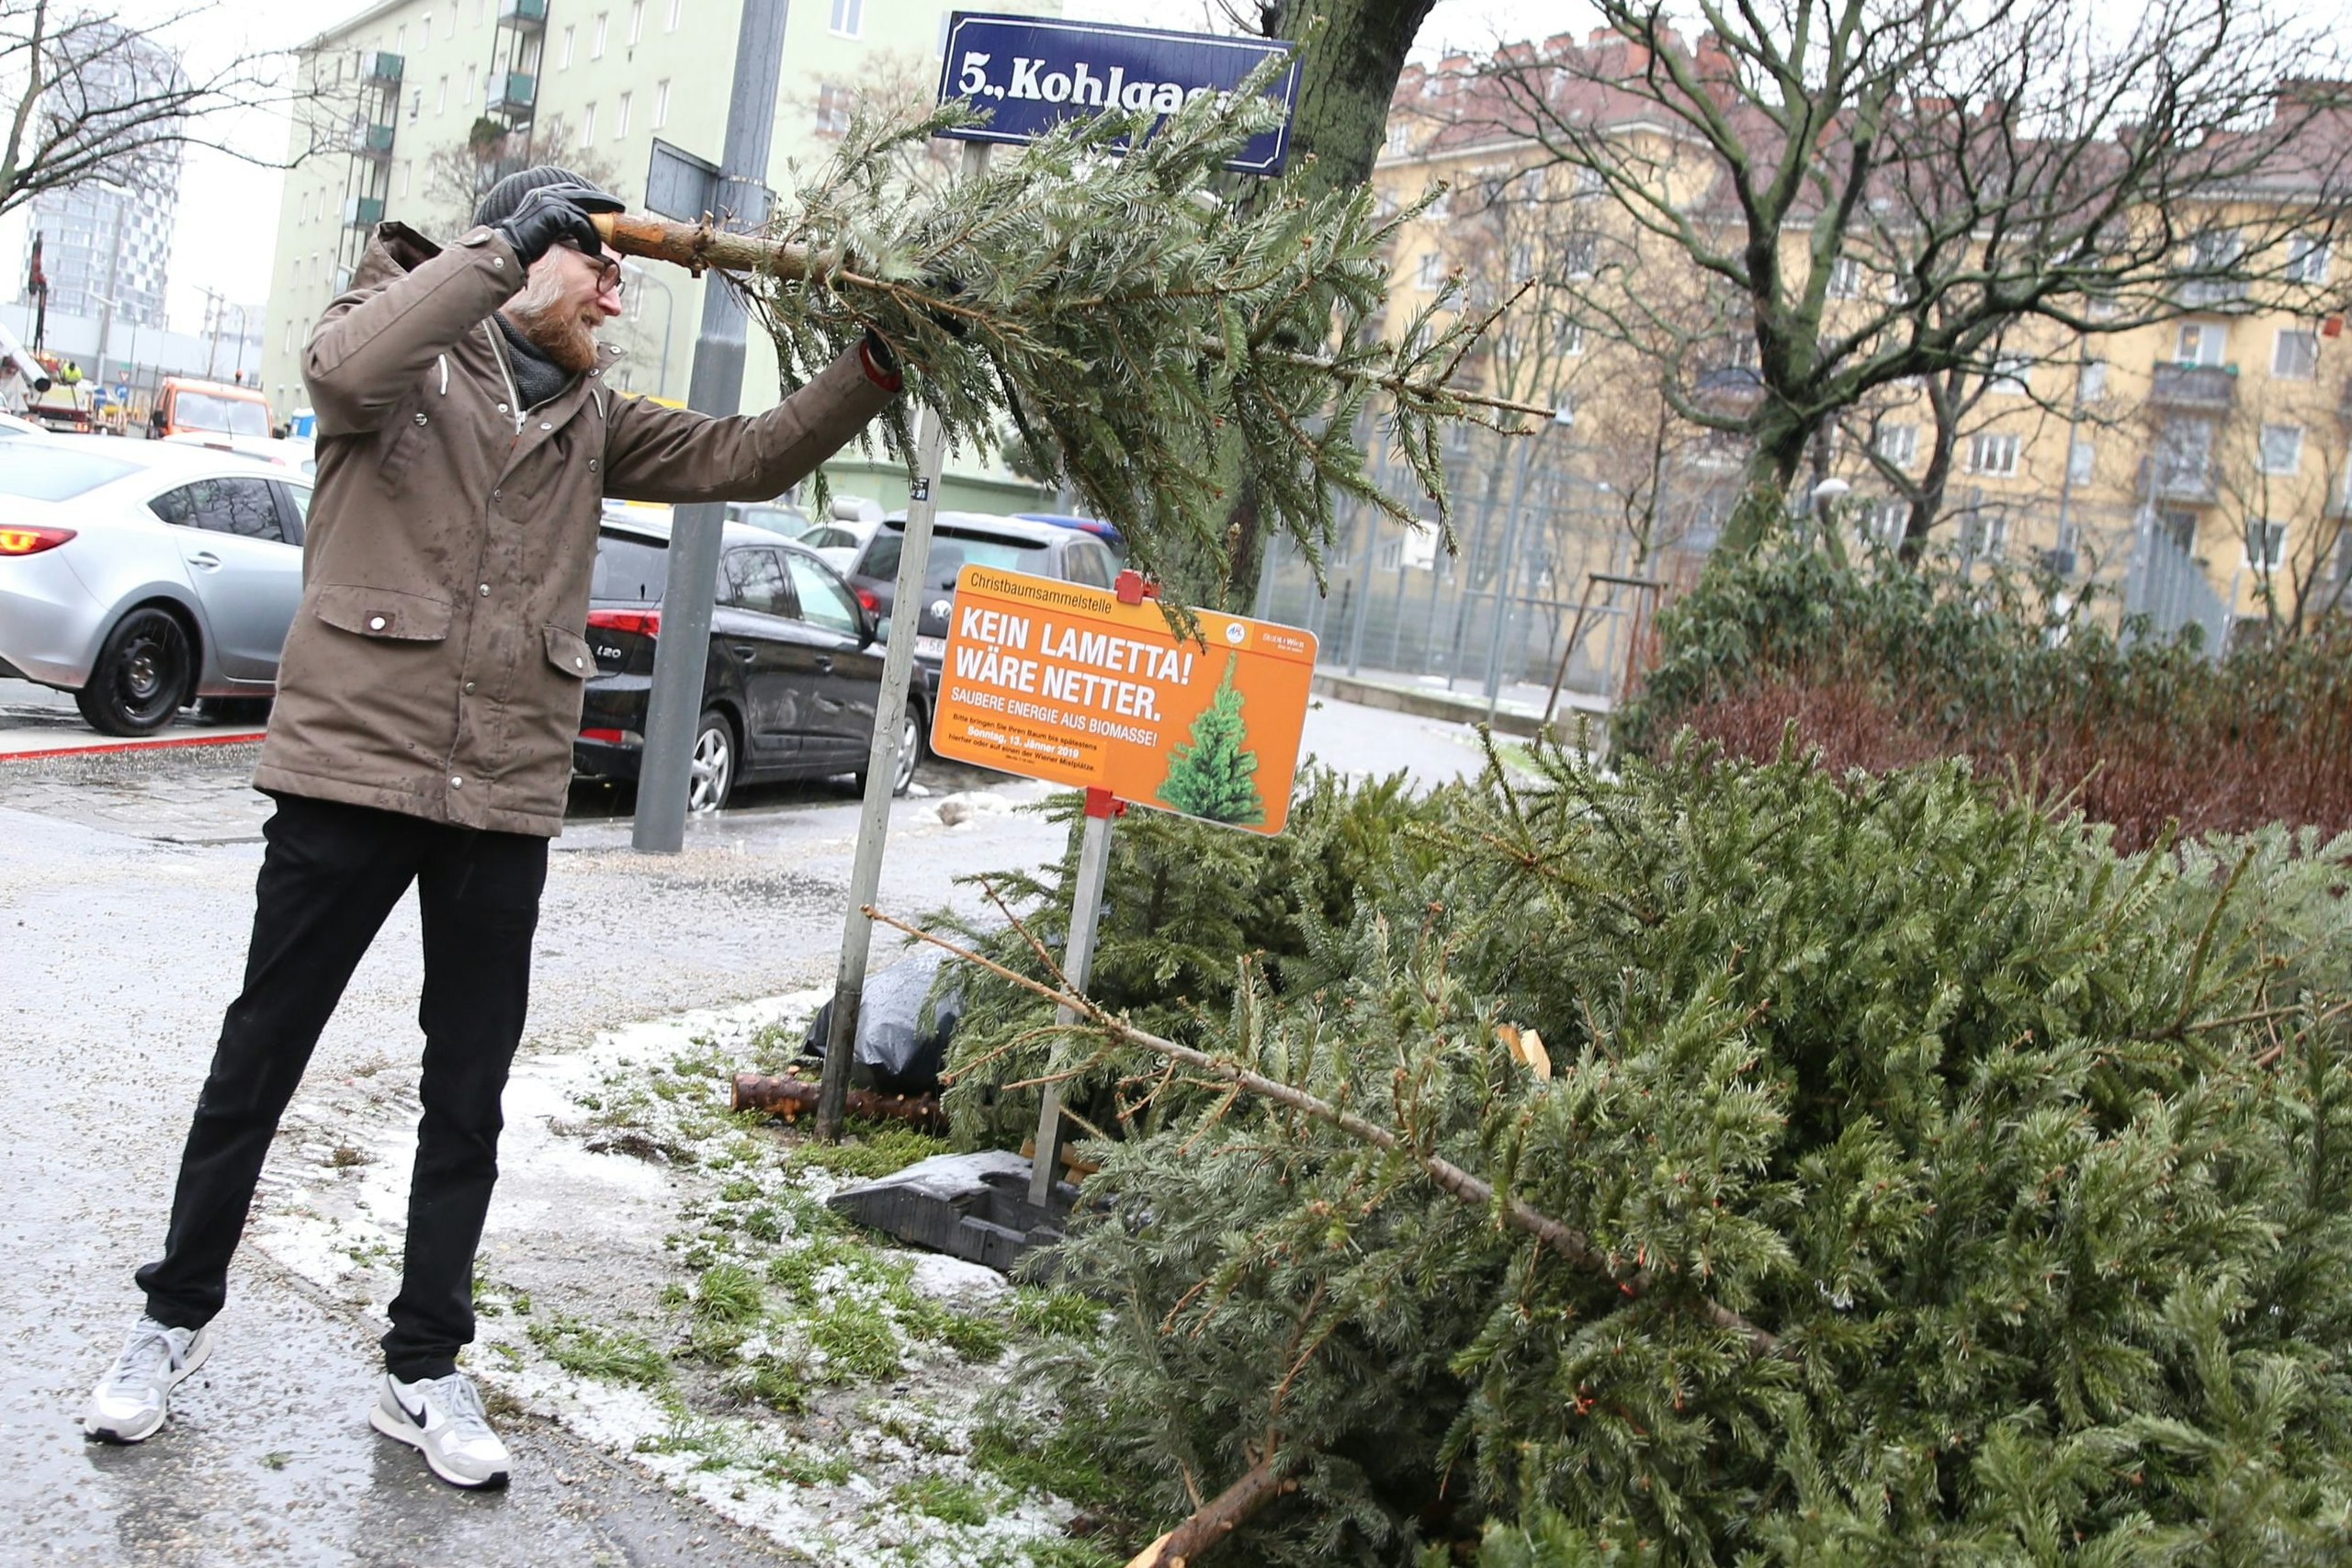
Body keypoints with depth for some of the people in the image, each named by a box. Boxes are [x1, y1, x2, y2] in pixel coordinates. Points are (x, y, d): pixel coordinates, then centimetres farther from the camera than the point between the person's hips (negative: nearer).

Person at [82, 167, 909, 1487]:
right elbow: (353, 369, -26)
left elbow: (742, 459, 7)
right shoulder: (404, 351, -2)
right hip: (352, 771, -4)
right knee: (260, 1060, 9)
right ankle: (178, 1317, 28)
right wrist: (505, 243, -21)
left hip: (506, 802, 5)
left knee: (469, 1097, 9)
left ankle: (427, 1370, 22)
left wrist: (874, 372, -5)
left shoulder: (589, 418, 12)